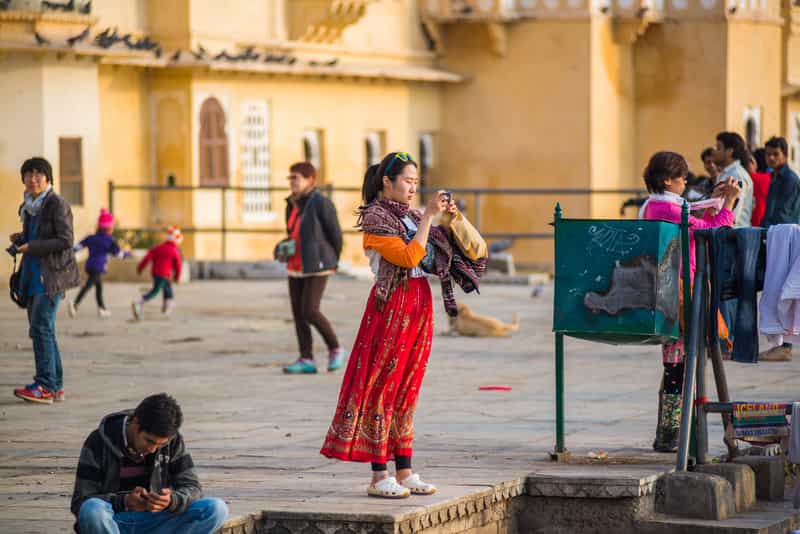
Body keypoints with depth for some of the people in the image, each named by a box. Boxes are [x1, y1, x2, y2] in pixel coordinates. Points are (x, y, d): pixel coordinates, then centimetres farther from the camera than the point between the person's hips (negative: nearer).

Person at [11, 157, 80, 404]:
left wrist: (31, 247, -19)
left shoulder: (57, 204, -10)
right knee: (42, 330, 10)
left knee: (41, 326, -15)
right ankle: (56, 386, 15)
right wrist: (20, 240, 5)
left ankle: (45, 386, -15)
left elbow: (65, 240, -16)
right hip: (33, 275, 9)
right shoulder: (30, 206, 15)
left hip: (51, 275, -9)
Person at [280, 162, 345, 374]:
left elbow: (335, 234, -7)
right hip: (297, 267, 8)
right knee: (298, 312, 2)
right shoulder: (292, 205, 10)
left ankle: (335, 349, 5)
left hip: (317, 266, -8)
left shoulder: (321, 203, -13)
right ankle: (306, 360, 4)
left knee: (310, 311, -14)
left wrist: (332, 263, 3)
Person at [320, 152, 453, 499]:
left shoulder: (411, 216, 15)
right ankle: (379, 476, -4)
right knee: (383, 387, -5)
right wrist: (428, 217, -18)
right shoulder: (375, 218, -8)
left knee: (406, 390, 10)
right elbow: (408, 256, -19)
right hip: (392, 307, -8)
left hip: (418, 307, 8)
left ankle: (404, 472, 13)